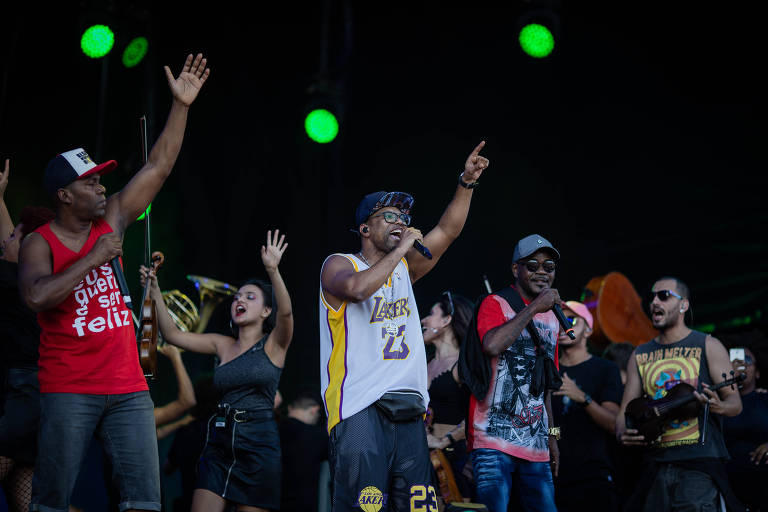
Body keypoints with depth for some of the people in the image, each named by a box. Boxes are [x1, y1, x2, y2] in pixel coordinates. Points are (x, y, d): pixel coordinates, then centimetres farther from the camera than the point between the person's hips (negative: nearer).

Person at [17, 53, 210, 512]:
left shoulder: (110, 220, 9)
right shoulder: (39, 243, -4)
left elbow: (159, 167, 11)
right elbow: (37, 297, -24)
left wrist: (181, 105, 6)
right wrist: (95, 257, -17)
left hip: (128, 388, 4)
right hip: (68, 391, -4)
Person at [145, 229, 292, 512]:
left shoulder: (273, 344, 3)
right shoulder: (223, 345, 15)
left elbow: (286, 312, -17)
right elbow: (173, 334, 10)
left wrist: (272, 270, -32)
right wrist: (155, 290, -1)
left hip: (258, 445, -4)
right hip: (219, 443, 4)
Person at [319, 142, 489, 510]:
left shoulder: (403, 269, 21)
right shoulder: (338, 265, 3)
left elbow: (447, 231, 17)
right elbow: (357, 287, -20)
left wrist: (467, 182, 6)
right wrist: (401, 248, -11)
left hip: (409, 410, 6)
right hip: (360, 408, -6)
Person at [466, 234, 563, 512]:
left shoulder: (551, 317, 20)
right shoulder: (496, 304, -1)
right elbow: (491, 346, -23)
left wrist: (552, 435, 21)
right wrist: (534, 308, -15)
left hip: (535, 445, 7)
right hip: (495, 440, -7)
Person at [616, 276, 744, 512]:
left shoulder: (707, 346, 5)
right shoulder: (640, 356, 15)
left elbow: (735, 402, 2)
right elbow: (626, 411, 15)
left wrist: (718, 406, -21)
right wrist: (622, 434, -7)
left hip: (700, 464, -4)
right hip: (657, 465, 4)